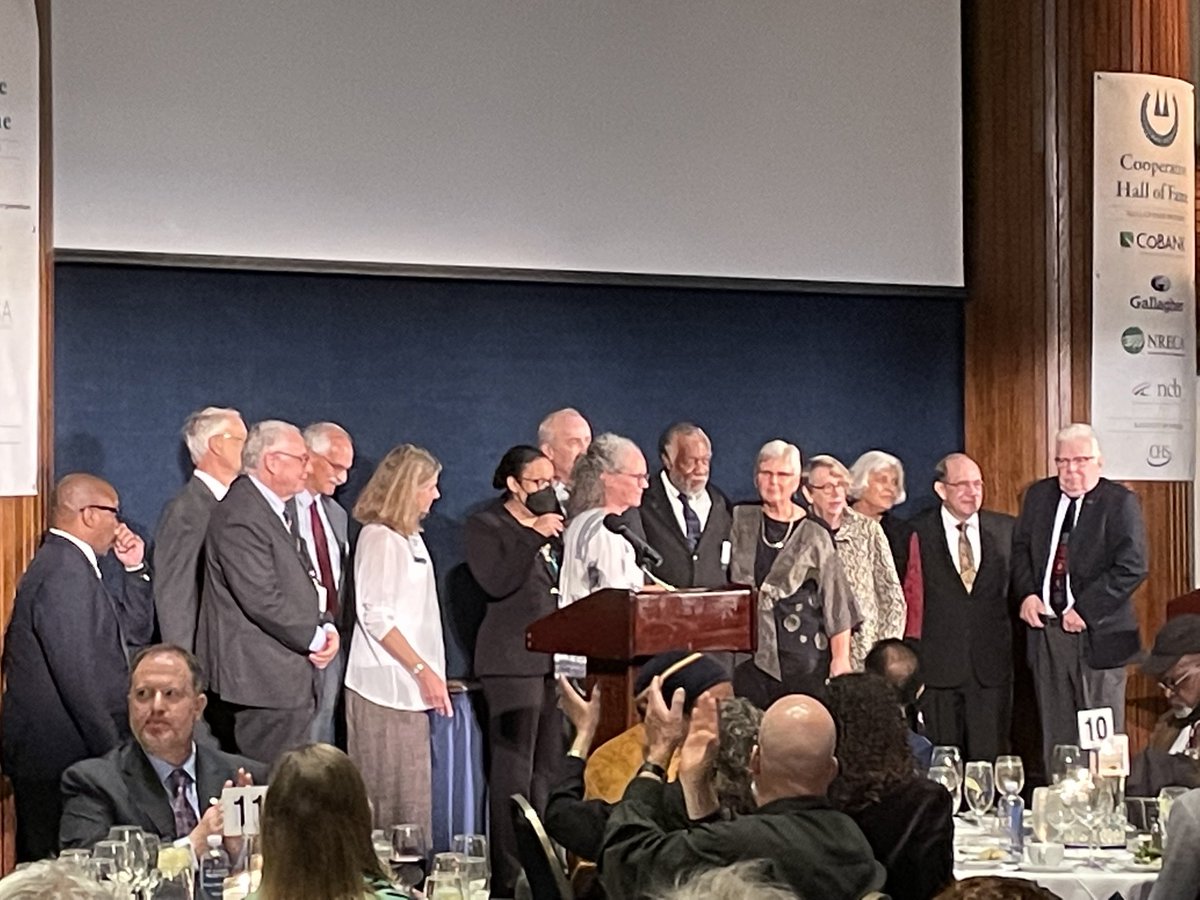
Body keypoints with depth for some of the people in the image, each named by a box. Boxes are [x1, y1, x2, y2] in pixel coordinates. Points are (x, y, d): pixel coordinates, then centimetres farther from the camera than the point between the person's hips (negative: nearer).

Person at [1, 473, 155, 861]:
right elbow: (77, 676, -23)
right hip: (59, 756, -10)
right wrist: (113, 753, -20)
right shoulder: (66, 573, -18)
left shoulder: (69, 563, 15)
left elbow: (135, 632, 22)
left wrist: (135, 569, 11)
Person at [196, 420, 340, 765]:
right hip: (262, 682, -10)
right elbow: (262, 600, -21)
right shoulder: (240, 516, -15)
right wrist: (315, 637, -9)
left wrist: (326, 627, 5)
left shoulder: (279, 511, 18)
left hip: (291, 679, 10)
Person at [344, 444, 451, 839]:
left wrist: (428, 673, 15)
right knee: (389, 797, -7)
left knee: (412, 795, 8)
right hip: (386, 684, -9)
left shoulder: (409, 536, 17)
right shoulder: (379, 537, -10)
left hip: (407, 686, 9)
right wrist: (423, 670, -17)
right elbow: (374, 615, -16)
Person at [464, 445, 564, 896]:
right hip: (514, 659, -7)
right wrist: (534, 537, -18)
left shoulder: (553, 524, 19)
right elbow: (495, 582, -16)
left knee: (551, 766, 6)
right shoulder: (486, 526, 0)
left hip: (557, 656, 7)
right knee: (515, 770, -8)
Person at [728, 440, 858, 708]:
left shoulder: (814, 537, 3)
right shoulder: (740, 522, 9)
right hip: (749, 654, 2)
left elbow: (836, 603, 3)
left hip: (804, 655, -2)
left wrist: (841, 659, -2)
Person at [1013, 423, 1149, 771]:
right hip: (1045, 627, 5)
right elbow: (1019, 549, 17)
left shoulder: (1120, 502, -7)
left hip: (1096, 632, -5)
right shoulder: (1038, 496, 11)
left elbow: (1132, 568, -14)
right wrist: (1027, 594, -1)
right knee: (1054, 730, 9)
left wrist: (1084, 610, -17)